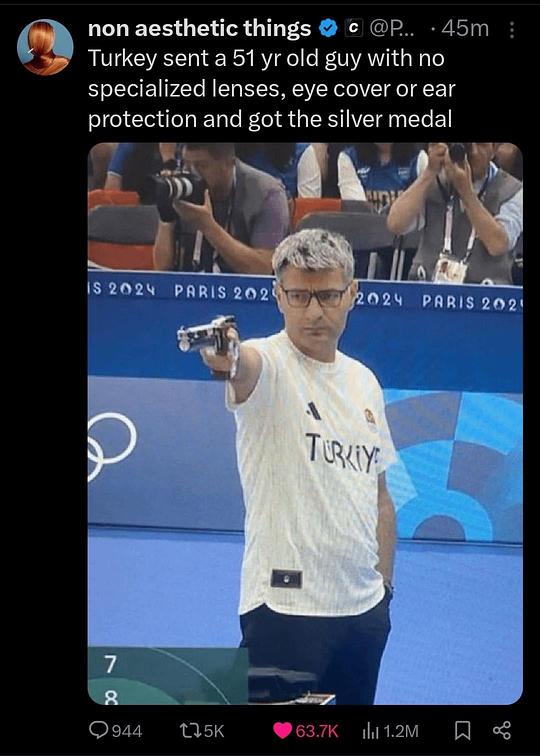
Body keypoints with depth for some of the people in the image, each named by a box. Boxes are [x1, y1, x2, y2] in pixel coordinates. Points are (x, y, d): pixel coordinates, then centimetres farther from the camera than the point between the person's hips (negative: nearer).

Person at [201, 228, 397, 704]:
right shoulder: (268, 364, -8)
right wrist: (226, 355, -57)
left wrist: (385, 585, 13)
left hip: (365, 609, 6)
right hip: (286, 607, -6)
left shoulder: (365, 381, 10)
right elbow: (244, 365, -35)